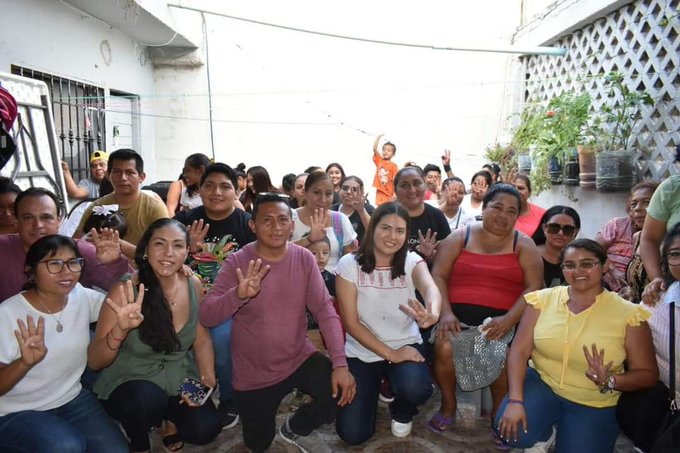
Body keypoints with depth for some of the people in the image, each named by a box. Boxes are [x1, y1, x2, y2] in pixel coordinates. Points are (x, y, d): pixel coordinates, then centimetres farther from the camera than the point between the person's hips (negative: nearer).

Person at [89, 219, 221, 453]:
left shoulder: (193, 285, -8)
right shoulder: (126, 291, -20)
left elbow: (202, 340, 4)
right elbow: (94, 362, -18)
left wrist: (207, 380, -10)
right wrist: (120, 330, -37)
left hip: (180, 380, 3)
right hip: (129, 381, -2)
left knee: (206, 428, -20)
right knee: (147, 400, -34)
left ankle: (171, 418, 16)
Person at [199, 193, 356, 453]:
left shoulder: (304, 258, -9)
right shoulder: (237, 262, -15)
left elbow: (325, 311, -12)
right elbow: (206, 317, -22)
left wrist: (340, 363, -22)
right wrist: (238, 294, -43)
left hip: (299, 358, 2)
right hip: (254, 373, -1)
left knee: (342, 391, -21)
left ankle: (296, 428, 12)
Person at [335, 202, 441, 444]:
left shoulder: (412, 261, -9)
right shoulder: (349, 264, -12)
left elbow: (431, 288, -33)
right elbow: (351, 322, -12)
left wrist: (433, 313, -57)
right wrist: (390, 354, -19)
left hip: (406, 344, 0)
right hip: (362, 352, 0)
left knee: (416, 389, -32)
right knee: (352, 434, -8)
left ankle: (401, 411, 9)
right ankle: (377, 385, 26)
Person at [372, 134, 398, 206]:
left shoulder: (393, 166, -6)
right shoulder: (379, 161, 6)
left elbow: (395, 181, -9)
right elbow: (374, 148, -3)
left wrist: (395, 195, -15)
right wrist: (379, 137, -8)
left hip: (389, 193, -3)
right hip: (380, 192, 3)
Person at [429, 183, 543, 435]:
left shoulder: (524, 245, 10)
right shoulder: (459, 236, 9)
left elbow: (534, 288, -1)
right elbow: (438, 276, 1)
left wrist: (509, 320, -17)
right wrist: (445, 312, -16)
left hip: (502, 318, 0)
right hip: (459, 312, 0)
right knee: (444, 347, -27)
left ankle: (499, 412, 4)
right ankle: (448, 405, 2)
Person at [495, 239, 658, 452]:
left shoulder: (627, 313, -10)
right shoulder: (543, 299, -7)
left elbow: (648, 374, -4)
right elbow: (519, 351, -9)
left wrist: (609, 381, -25)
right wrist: (515, 400, -21)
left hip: (593, 404, 0)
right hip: (541, 383, 1)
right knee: (511, 431, -24)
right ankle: (544, 434, 13)